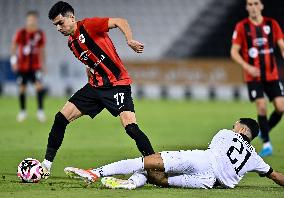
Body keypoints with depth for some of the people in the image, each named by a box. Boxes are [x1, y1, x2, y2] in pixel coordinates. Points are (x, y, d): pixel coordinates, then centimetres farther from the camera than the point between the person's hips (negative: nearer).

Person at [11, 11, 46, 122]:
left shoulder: (40, 34, 1)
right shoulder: (20, 33, -6)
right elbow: (14, 47, -1)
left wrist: (43, 64, 12)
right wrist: (13, 60, -12)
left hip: (35, 66, 1)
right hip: (22, 66, -1)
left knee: (39, 85, -15)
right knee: (22, 88, 5)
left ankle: (40, 110, -11)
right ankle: (22, 111, 20)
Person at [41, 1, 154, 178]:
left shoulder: (88, 26, -12)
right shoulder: (71, 43, 12)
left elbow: (120, 22, -20)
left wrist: (130, 41, -36)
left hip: (118, 83, -8)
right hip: (95, 85, 8)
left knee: (130, 127, -22)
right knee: (61, 118, 2)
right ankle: (46, 165, 10)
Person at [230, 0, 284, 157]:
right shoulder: (241, 27, -2)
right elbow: (234, 52, -3)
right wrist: (247, 67, -17)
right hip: (253, 76, -3)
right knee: (262, 107, -13)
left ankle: (264, 131, 21)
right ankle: (266, 144, -1)